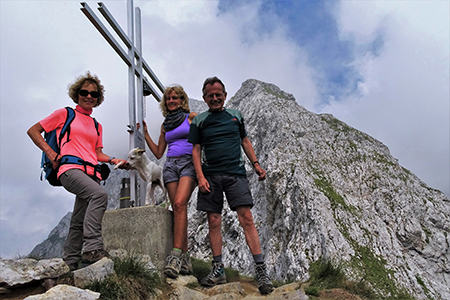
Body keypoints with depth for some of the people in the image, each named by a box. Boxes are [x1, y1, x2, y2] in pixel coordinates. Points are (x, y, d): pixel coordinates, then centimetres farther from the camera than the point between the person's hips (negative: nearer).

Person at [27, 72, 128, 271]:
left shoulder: (97, 126, 26)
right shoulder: (65, 114, 11)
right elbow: (33, 131, 11)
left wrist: (113, 160, 4)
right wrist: (52, 154, -2)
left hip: (91, 173, 6)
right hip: (70, 169, -6)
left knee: (79, 221, 4)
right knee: (100, 194, -33)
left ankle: (70, 264, 13)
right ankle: (92, 248, -34)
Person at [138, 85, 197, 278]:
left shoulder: (192, 117, 9)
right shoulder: (165, 125, 21)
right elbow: (158, 153, 21)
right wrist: (145, 134, 17)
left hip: (189, 163, -4)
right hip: (171, 165, 4)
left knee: (180, 204, -25)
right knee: (178, 209, -5)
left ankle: (176, 254, -27)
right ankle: (185, 259, -3)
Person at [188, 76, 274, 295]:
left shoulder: (236, 116, 14)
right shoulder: (199, 121, 10)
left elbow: (244, 140, 22)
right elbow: (196, 150, 6)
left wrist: (255, 164, 12)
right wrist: (200, 177, -5)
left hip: (236, 173, 0)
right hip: (210, 176, 1)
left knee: (246, 218, -9)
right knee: (214, 222, 0)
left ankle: (261, 270, -7)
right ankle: (218, 270, 9)